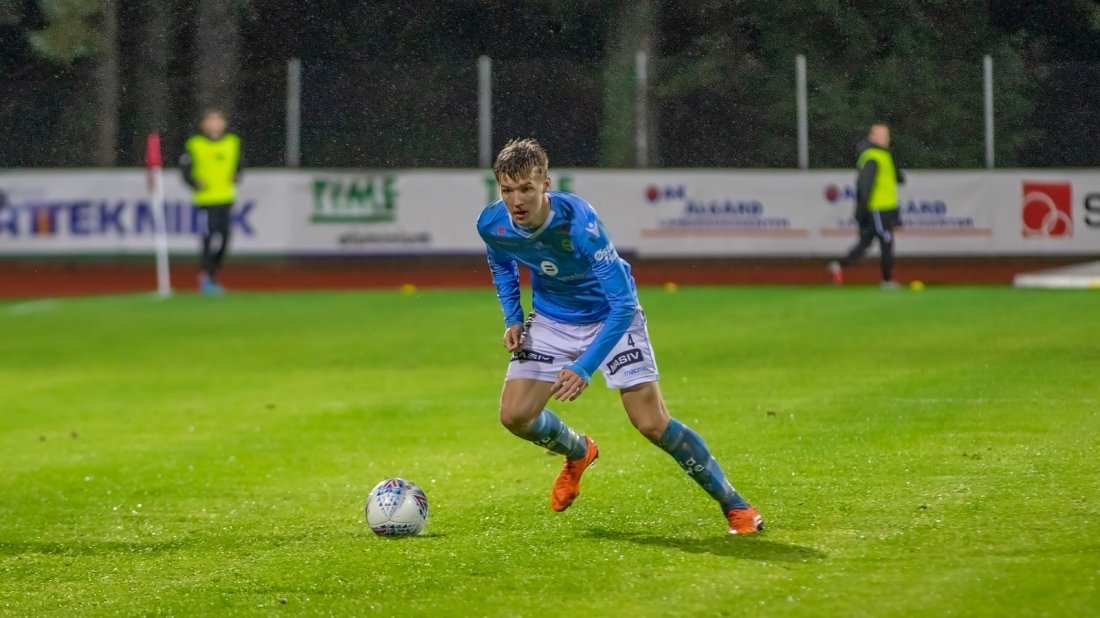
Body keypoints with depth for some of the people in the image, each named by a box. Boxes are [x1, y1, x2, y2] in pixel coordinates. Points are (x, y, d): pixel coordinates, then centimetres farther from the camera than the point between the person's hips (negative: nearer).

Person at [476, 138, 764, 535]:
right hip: (551, 320, 5)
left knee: (652, 423, -13)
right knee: (515, 415, -8)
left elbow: (622, 304, -35)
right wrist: (512, 319, -4)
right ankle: (578, 453, 27)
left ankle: (734, 505, 3)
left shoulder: (578, 222, -36)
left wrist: (585, 367, -41)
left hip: (609, 318, -5)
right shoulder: (492, 224, -19)